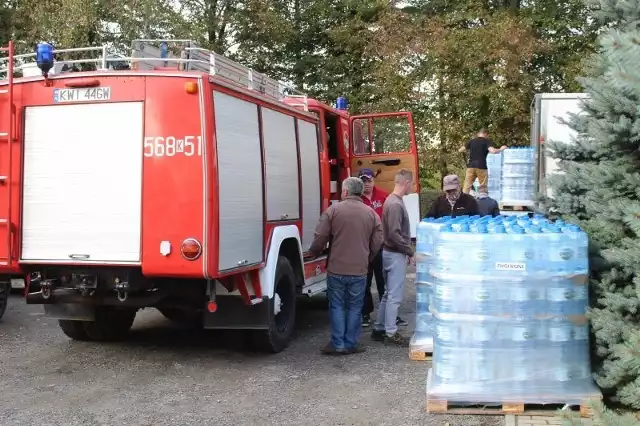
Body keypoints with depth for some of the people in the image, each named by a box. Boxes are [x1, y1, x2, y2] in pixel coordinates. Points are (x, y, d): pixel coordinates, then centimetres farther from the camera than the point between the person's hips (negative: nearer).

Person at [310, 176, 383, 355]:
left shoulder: (333, 210, -6)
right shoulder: (371, 213, 2)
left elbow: (320, 238, -8)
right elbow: (377, 243, 4)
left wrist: (315, 252, 13)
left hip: (336, 269, -2)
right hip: (360, 270, 2)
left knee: (337, 306, 9)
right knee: (354, 308, 11)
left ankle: (338, 344, 9)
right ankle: (351, 344, 14)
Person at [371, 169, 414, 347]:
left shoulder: (392, 200, 11)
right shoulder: (396, 204, -19)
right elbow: (395, 235, -24)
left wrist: (407, 251, 14)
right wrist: (410, 251, -15)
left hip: (391, 252, 10)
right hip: (395, 254, -10)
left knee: (388, 294, 16)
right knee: (395, 296, -3)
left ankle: (379, 329, 22)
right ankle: (391, 334, 3)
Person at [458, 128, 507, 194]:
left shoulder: (472, 141, 12)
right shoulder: (487, 141, 1)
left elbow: (460, 150, 16)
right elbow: (493, 151, -16)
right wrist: (501, 149, 1)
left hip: (471, 166, 3)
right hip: (481, 167, -3)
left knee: (466, 187, 3)